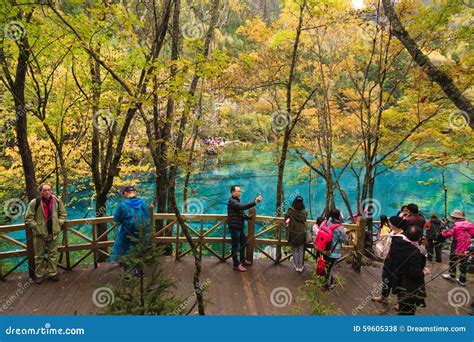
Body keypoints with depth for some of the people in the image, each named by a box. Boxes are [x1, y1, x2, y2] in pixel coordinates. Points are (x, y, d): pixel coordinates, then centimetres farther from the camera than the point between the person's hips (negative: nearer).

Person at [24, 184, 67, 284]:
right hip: (40, 234, -2)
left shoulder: (57, 201, -4)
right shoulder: (34, 203, -13)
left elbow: (63, 214, 10)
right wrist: (37, 227, -12)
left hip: (54, 233, 2)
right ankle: (39, 275, 25)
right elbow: (28, 219, -6)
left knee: (53, 254, 12)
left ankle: (52, 273, 26)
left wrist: (58, 224, -1)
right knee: (39, 256, 11)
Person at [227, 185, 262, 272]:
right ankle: (236, 265, 10)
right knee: (235, 246, -1)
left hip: (240, 227, 10)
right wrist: (255, 202, -36)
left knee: (243, 243, 20)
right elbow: (243, 206, -33)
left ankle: (243, 260, 36)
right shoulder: (232, 201, -17)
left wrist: (249, 217, 2)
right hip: (234, 228, -10)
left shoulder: (237, 201, 15)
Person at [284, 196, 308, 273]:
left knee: (294, 250, 14)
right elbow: (305, 220, 6)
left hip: (293, 233, -1)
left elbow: (286, 218, -3)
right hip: (302, 234, 1)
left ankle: (296, 266, 23)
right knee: (301, 250, 15)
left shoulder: (291, 211, -15)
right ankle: (300, 267, 23)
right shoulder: (305, 212, -10)